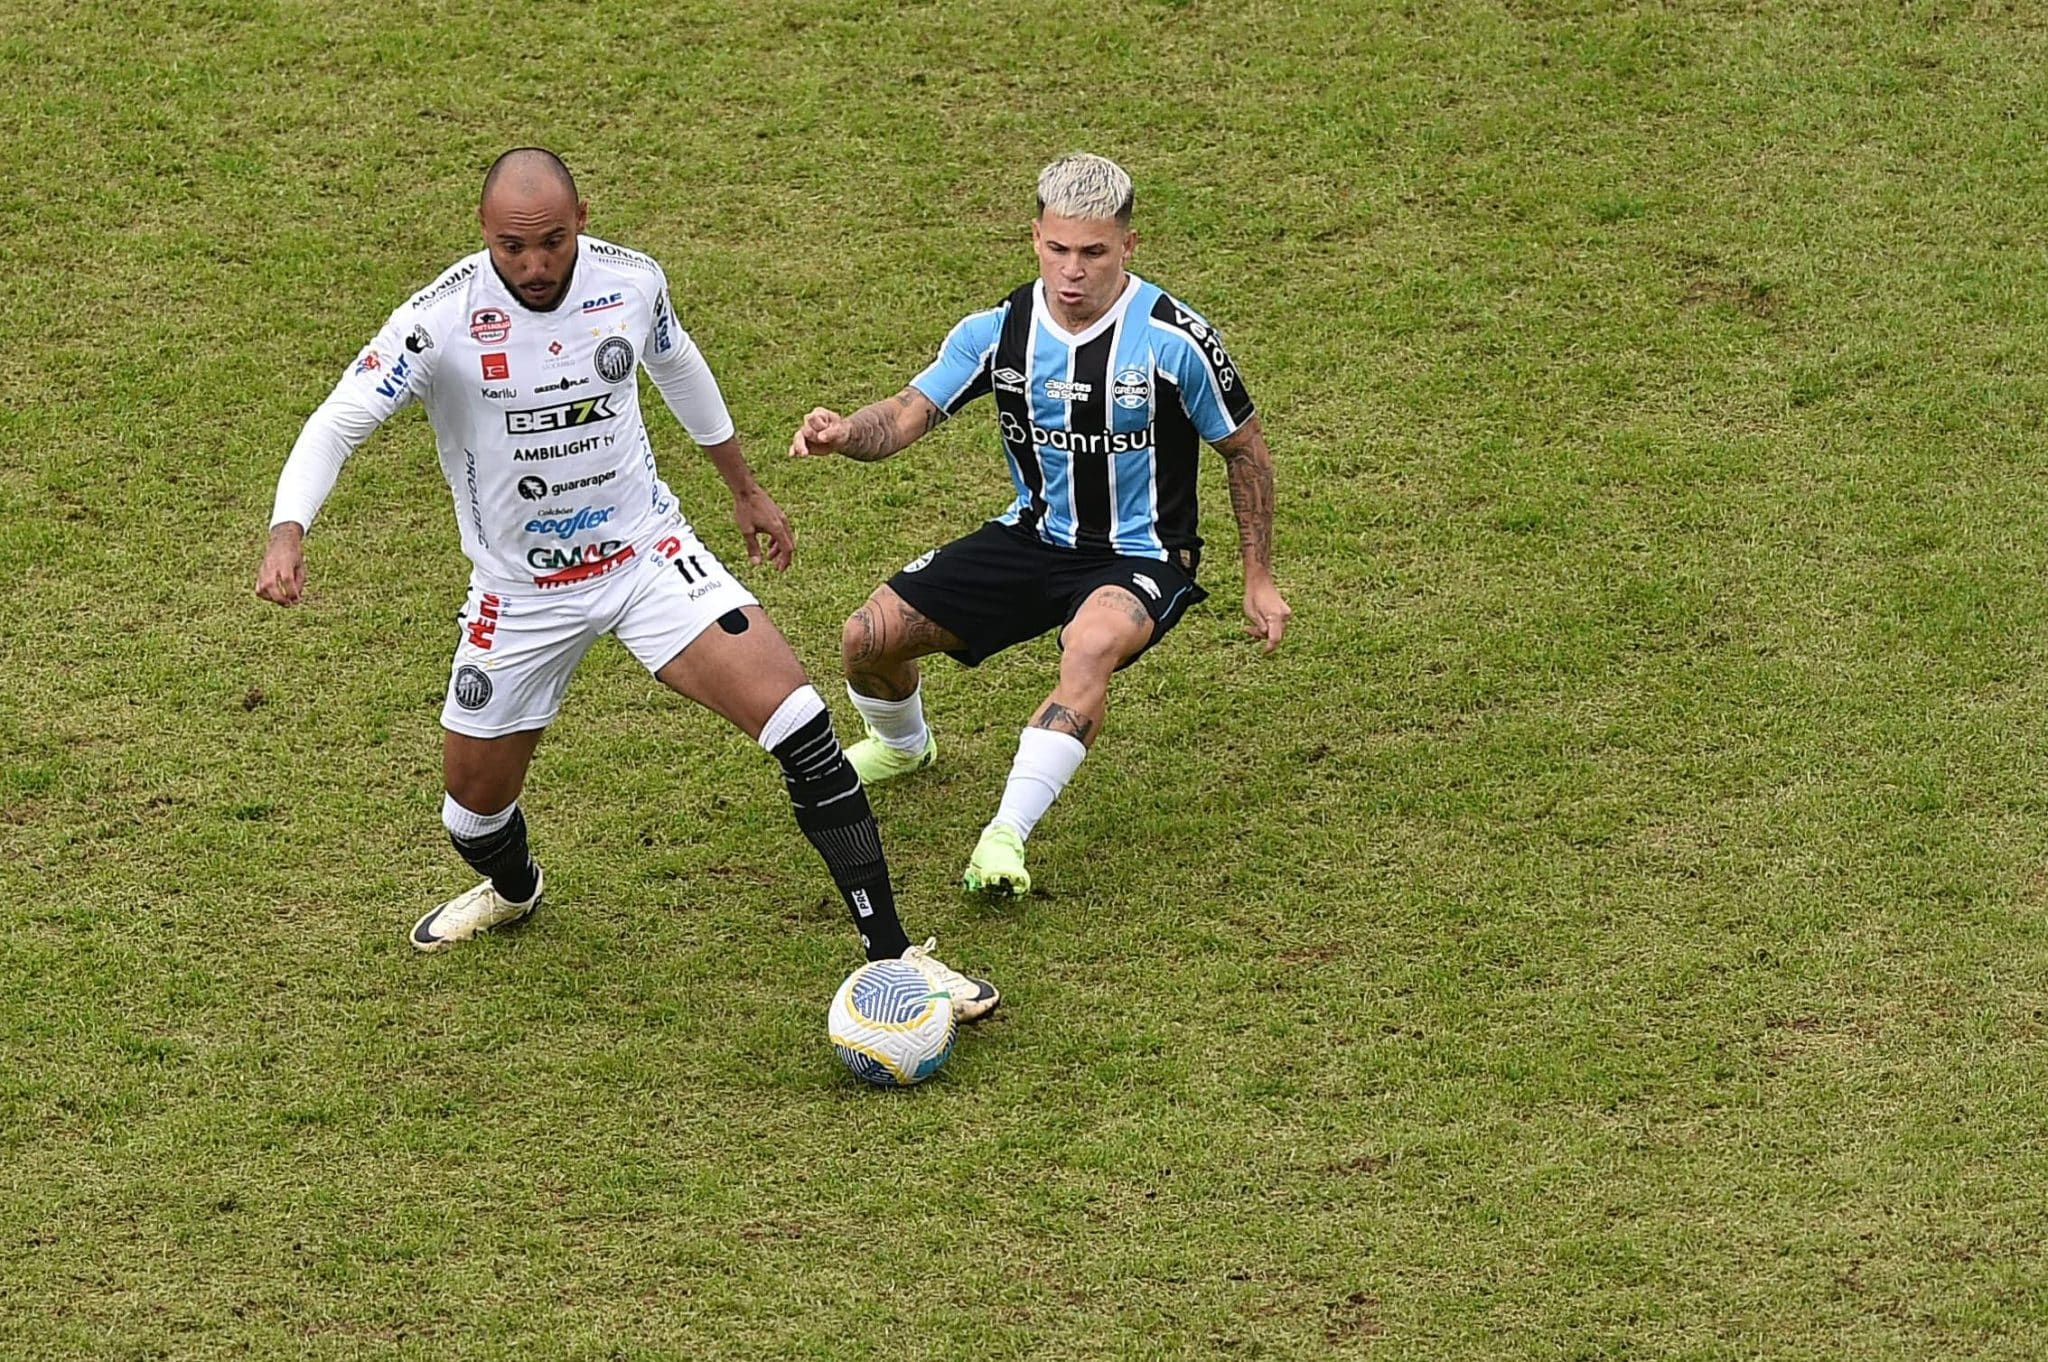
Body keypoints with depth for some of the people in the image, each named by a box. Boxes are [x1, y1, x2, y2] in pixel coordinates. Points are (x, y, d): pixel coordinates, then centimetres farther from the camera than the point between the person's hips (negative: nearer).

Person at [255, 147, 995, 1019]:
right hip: (521, 589, -1)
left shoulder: (631, 282, -10)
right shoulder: (441, 320, -21)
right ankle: (513, 891, 52)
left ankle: (891, 954, -10)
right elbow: (337, 424, -21)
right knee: (473, 806, 12)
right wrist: (288, 533, -40)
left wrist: (745, 489, 24)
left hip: (647, 554, 1)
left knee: (800, 726, -18)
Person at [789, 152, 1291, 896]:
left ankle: (1006, 835, -38)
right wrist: (845, 433, -33)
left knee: (1091, 645, -40)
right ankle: (903, 745, 34)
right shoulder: (998, 331, -7)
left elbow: (1245, 450, -3)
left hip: (1140, 557, -5)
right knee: (867, 638, -4)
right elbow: (907, 414, -9)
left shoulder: (1176, 339, -16)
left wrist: (1259, 580, 1)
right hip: (1032, 538, 5)